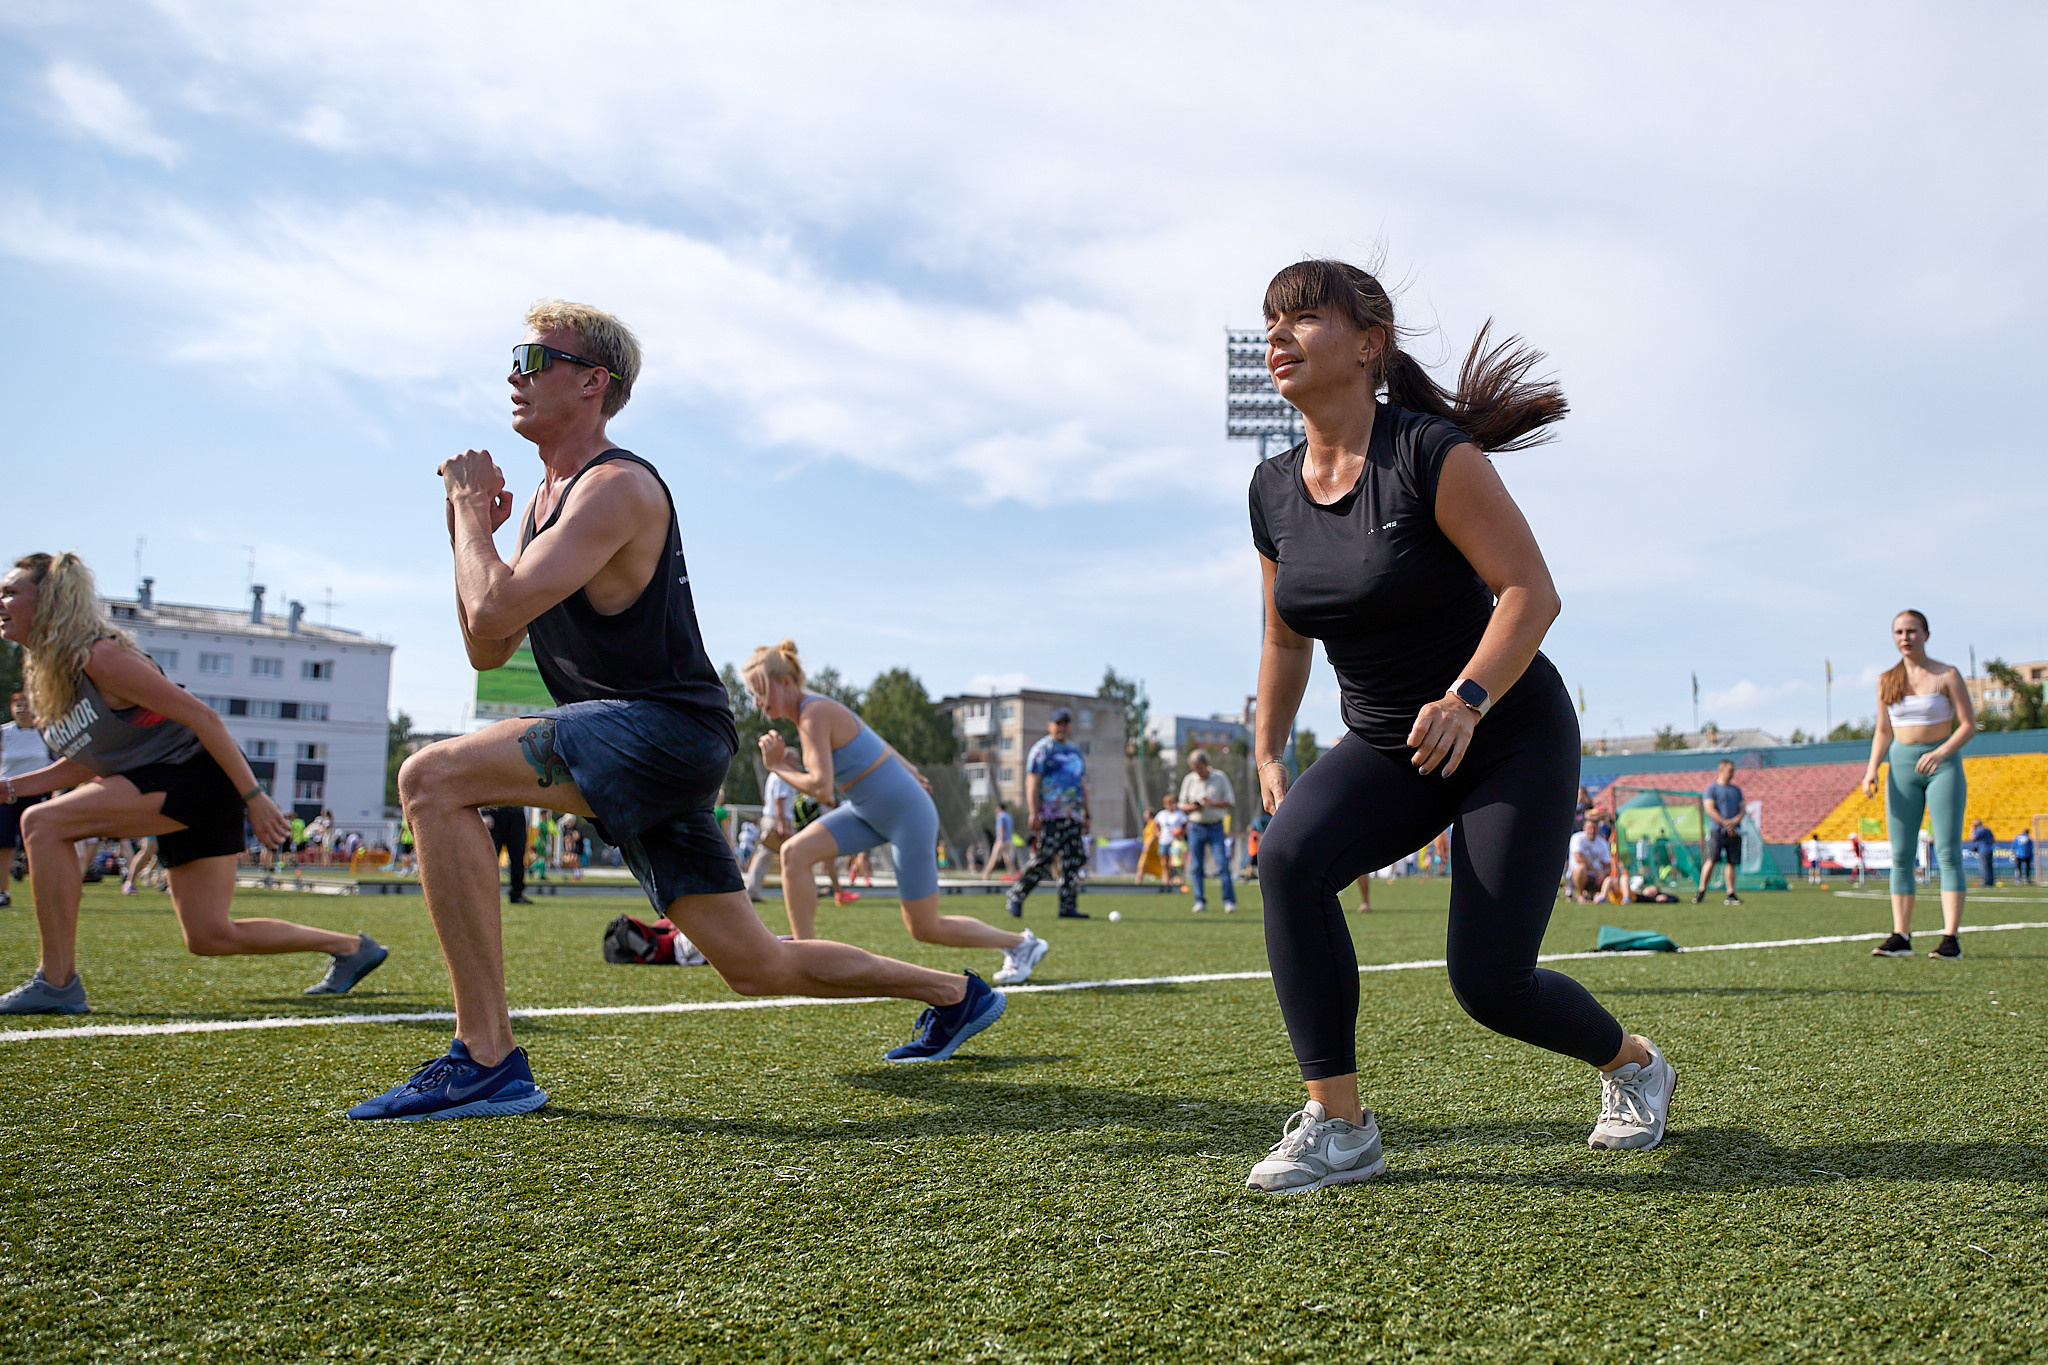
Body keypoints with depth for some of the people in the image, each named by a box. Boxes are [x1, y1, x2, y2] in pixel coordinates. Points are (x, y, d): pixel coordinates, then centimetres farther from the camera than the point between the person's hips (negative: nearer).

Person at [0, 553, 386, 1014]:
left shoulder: (99, 656, -16)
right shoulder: (44, 675, 12)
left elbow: (202, 716, -20)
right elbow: (87, 763, 22)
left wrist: (253, 795, -23)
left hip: (199, 774, -10)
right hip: (169, 789, 10)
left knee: (43, 823, -19)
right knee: (211, 938, 9)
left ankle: (57, 983, -14)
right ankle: (352, 948, 23)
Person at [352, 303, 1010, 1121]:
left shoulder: (617, 488, -11)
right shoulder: (551, 497, 18)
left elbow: (494, 613, -23)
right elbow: (487, 650, 19)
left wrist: (469, 506, -7)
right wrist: (470, 529, 8)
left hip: (668, 728, -10)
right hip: (636, 754, 10)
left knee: (433, 780, -22)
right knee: (758, 968, 14)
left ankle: (486, 1060, -21)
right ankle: (956, 994, 31)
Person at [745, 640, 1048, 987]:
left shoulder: (814, 716, -24)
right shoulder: (810, 709, 4)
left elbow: (822, 789, -34)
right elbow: (868, 737, 17)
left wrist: (779, 767, -19)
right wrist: (907, 771, 28)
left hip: (907, 815, -9)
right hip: (867, 811, 9)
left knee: (925, 929, 3)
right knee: (794, 853, -9)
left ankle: (1021, 943, 21)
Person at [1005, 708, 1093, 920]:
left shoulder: (1075, 752, 22)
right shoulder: (1042, 749, -1)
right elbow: (1032, 782, -8)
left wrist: (1086, 815, 20)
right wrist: (1034, 813, -17)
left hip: (1073, 817, 7)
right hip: (1049, 817, -7)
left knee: (1075, 861, 0)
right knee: (1042, 859, -9)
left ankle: (1068, 907, 3)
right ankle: (1015, 897, 6)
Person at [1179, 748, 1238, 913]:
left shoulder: (1220, 778, 0)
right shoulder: (1189, 780, 6)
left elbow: (1230, 803, -1)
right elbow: (1182, 805, 11)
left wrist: (1212, 803, -16)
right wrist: (1192, 807, -11)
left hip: (1216, 827, -2)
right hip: (1195, 827, 2)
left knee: (1223, 865, -10)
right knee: (1196, 867, 1)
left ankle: (1229, 901, -8)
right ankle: (1199, 902, 8)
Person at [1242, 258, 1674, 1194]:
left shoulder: (1431, 454, -18)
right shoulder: (1274, 491, 1)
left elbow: (1532, 592, -20)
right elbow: (1285, 639, 14)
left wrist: (1465, 701, -34)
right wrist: (1268, 755, 13)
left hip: (1512, 736, -5)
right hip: (1384, 746, 5)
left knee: (1489, 983, -8)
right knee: (1288, 855, -25)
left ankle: (1633, 1063, 28)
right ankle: (1337, 1126, -15)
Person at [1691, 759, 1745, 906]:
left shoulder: (1736, 790, 18)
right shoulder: (1711, 788, 2)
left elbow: (1742, 810, 13)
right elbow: (1709, 809, -7)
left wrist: (1734, 821, -7)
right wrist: (1725, 823, -15)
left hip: (1734, 831, 5)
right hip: (1717, 830, -5)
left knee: (1731, 862, 3)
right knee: (1712, 860, -12)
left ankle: (1731, 895, 6)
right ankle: (1701, 891, -6)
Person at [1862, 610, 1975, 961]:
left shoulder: (1946, 675, -2)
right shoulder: (1886, 680, 9)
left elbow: (1968, 724, -6)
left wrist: (1941, 753, -22)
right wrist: (1872, 769, -1)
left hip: (1943, 764, -4)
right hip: (1902, 765, 4)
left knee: (1948, 852, -7)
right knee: (1900, 855, 0)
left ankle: (1951, 938, -8)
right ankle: (1901, 937, 2)